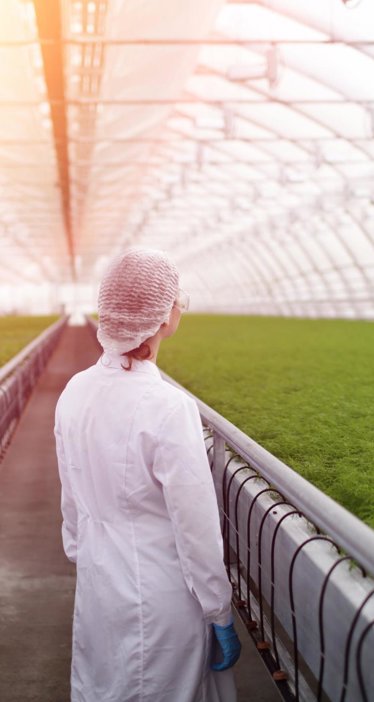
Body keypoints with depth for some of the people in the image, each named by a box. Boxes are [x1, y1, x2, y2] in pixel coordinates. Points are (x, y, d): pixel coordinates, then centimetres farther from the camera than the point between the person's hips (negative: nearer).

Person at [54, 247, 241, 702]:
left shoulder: (75, 392, -8)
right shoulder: (169, 408, -28)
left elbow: (71, 499, 4)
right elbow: (197, 531, -21)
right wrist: (222, 616, -8)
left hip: (96, 583, 6)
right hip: (159, 594, -5)